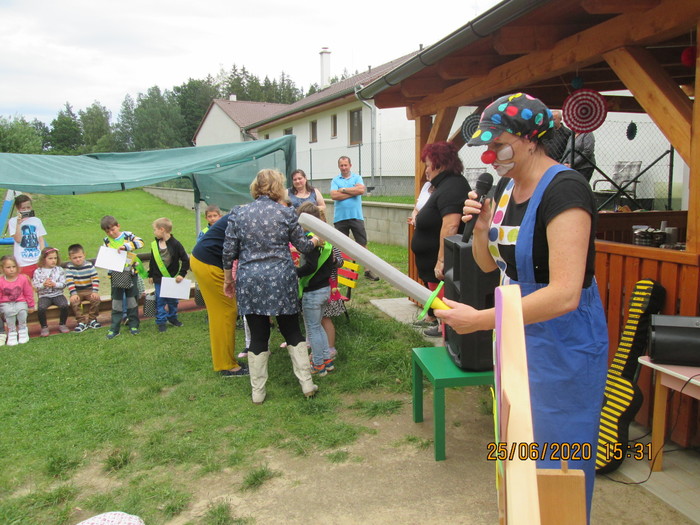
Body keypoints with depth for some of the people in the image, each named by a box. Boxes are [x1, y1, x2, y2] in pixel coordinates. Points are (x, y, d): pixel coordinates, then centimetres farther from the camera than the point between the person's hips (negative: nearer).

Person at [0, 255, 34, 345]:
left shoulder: (23, 278, -4)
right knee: (9, 311, -34)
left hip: (20, 302, 0)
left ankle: (23, 330, -8)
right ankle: (12, 332, -15)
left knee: (22, 311, -32)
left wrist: (31, 306, 9)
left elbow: (28, 294, 6)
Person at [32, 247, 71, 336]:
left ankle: (62, 325, -3)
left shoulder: (59, 270, 5)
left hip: (58, 294, 1)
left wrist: (54, 284, -17)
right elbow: (35, 286, 0)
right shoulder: (38, 272, 3)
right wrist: (43, 285, -18)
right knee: (41, 308, -29)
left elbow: (63, 284, 0)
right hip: (44, 296, -1)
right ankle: (44, 327, -5)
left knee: (64, 305, -28)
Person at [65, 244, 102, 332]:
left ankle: (92, 319, -6)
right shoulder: (69, 267, -3)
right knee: (74, 302, -29)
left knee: (96, 299, -26)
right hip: (76, 292, 0)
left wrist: (95, 291, -19)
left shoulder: (89, 265, -3)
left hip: (89, 290, 0)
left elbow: (95, 279, -7)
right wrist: (73, 294, -24)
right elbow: (69, 281, -12)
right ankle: (81, 322, -15)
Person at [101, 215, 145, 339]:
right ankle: (114, 329, 12)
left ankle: (133, 326, 18)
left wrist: (125, 246, -32)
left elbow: (140, 242, -21)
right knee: (116, 301, 6)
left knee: (132, 299, 7)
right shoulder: (106, 241, 4)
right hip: (116, 275, 2)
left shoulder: (127, 235, -5)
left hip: (130, 272, -2)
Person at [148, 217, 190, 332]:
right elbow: (152, 261, 10)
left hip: (173, 278, -2)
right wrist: (150, 275, 10)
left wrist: (182, 274, -13)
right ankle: (161, 321, 14)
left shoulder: (175, 244, -13)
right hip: (159, 279, 2)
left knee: (173, 300, 12)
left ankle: (172, 317, 29)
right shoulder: (155, 244, 0)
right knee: (160, 300, 5)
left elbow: (185, 260, -10)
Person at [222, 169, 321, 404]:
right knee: (292, 331, 14)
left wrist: (228, 280, 14)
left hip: (249, 281, 1)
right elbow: (303, 245, 6)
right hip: (281, 279, -1)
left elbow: (229, 252, 2)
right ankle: (307, 383, 17)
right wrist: (316, 240, 27)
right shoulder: (286, 213, -2)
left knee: (258, 336, 10)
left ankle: (257, 392, 18)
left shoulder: (238, 214, 1)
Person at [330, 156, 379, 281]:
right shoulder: (335, 180, 7)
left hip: (356, 216, -1)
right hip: (340, 218, 1)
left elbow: (361, 190, -13)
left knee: (362, 244, 0)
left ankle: (367, 270, 6)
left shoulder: (357, 177, 7)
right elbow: (334, 195, -10)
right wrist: (353, 191, -8)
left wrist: (343, 189, -8)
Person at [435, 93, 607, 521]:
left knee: (557, 468, 8)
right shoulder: (505, 186, 3)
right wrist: (480, 226, -8)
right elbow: (489, 264, 12)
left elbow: (565, 295, -32)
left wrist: (480, 320, -31)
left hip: (562, 347, -8)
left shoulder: (564, 189, -23)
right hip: (518, 337, 9)